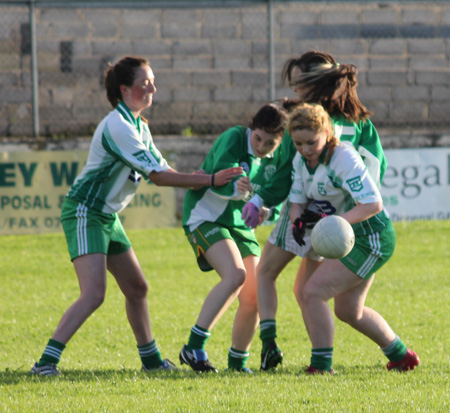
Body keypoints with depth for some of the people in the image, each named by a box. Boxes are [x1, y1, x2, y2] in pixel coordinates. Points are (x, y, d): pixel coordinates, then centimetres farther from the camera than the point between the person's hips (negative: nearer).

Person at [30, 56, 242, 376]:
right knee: (94, 295, -22)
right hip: (84, 213, -10)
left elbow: (163, 171, 14)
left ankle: (150, 358, 31)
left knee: (137, 289, 17)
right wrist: (210, 180, -19)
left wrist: (208, 180, 1)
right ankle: (47, 361, -24)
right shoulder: (117, 126, -20)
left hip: (108, 217, 10)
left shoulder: (139, 126, 13)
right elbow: (157, 175, -21)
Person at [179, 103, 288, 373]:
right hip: (206, 217, -7)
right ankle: (194, 348, -28)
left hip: (240, 225, 7)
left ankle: (237, 361, 18)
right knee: (235, 274, -29)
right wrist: (235, 187, -51)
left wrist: (266, 209, -13)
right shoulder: (234, 139, -17)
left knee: (254, 297, -2)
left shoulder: (278, 157, 1)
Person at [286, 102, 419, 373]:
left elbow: (373, 204, -28)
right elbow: (298, 201, 3)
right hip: (349, 240, 10)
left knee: (312, 292, -16)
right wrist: (298, 220, -21)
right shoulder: (301, 161, 1)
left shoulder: (345, 159, -24)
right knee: (348, 311, 18)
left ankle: (321, 365, -8)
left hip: (371, 237, -10)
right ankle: (401, 356, 33)